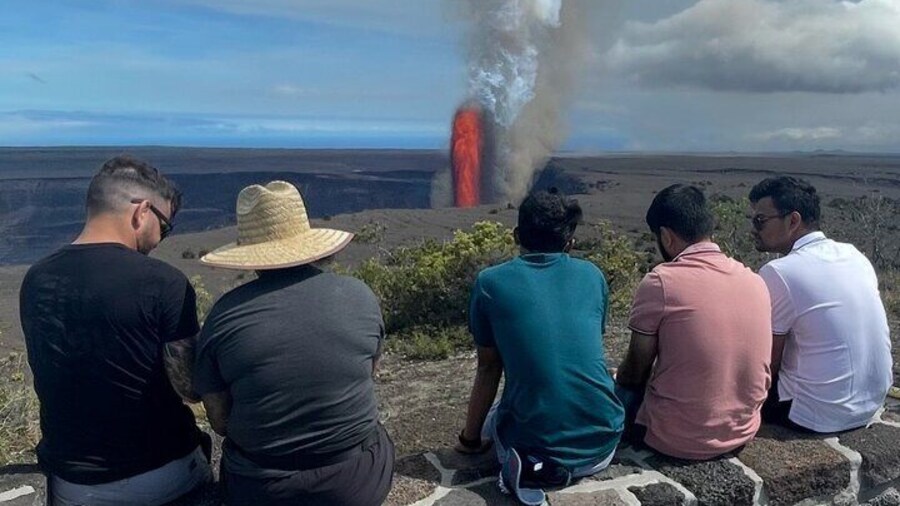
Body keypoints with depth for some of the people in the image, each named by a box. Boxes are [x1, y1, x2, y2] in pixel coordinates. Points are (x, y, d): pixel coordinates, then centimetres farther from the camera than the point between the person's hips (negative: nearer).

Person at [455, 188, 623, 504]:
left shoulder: (490, 283, -3)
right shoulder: (593, 276, 5)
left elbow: (489, 368, 5)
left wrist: (469, 439, 23)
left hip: (532, 443, -1)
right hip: (600, 444, 2)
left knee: (493, 421, 33)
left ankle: (526, 462, 0)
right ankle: (576, 463, 6)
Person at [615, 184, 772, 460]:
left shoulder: (660, 281, -17)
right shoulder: (755, 281, 0)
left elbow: (635, 371, -9)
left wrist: (619, 378, 15)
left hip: (677, 438, -5)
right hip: (743, 432, 6)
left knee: (616, 388, 21)